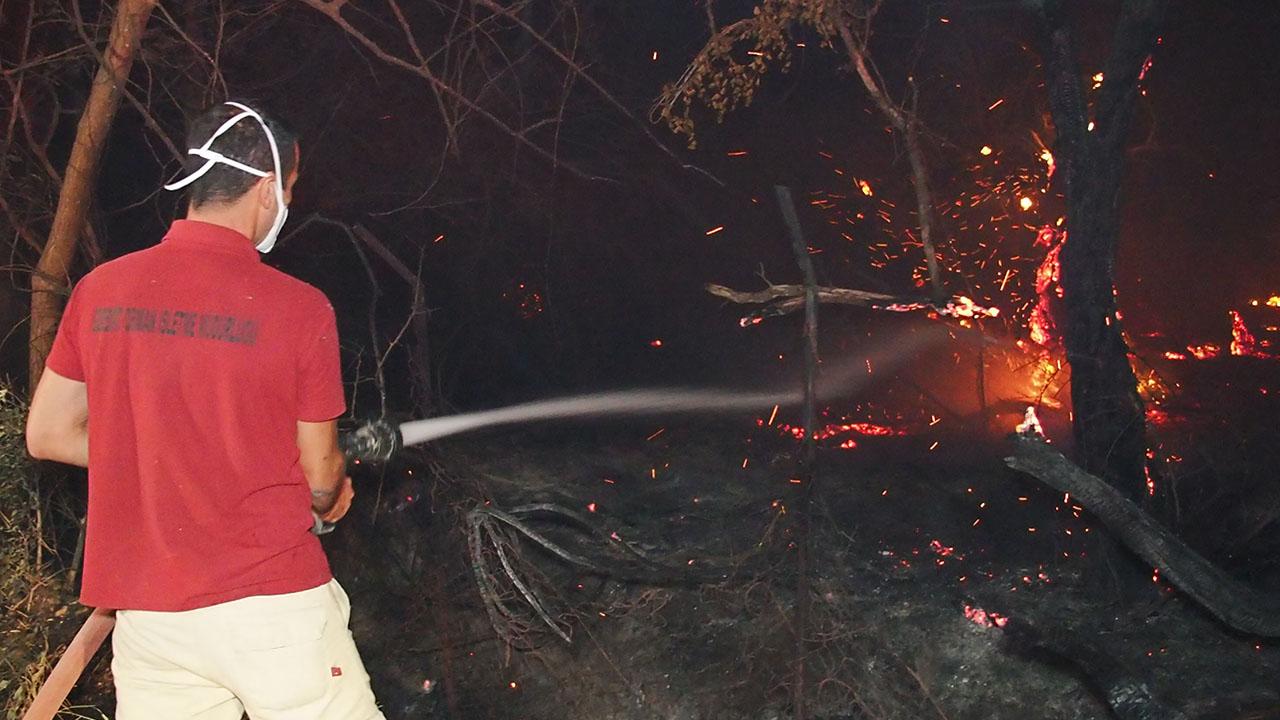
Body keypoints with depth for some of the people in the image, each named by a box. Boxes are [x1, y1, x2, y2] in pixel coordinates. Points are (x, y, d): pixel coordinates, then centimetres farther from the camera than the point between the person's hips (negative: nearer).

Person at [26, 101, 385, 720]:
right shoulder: (299, 307, -12)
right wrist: (331, 499, 21)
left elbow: (48, 435, 9)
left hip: (146, 615, 4)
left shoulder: (99, 290, -1)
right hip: (273, 607, -4)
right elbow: (320, 472, -2)